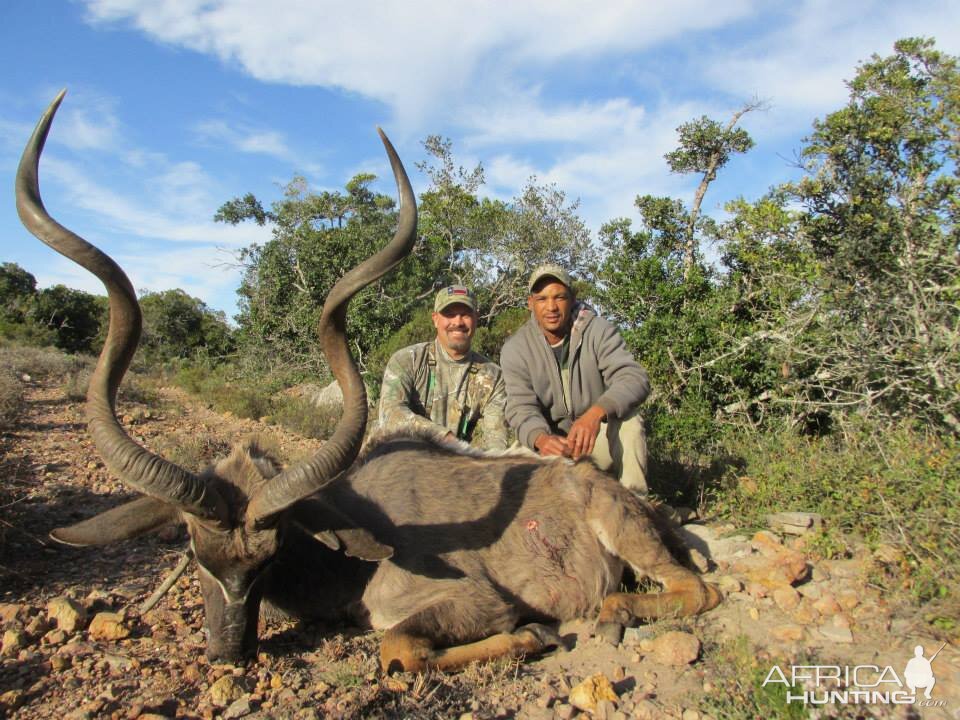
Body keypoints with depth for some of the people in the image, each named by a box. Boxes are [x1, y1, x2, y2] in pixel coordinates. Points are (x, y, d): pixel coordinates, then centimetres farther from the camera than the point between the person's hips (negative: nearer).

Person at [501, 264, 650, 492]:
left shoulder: (598, 330, -10)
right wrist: (540, 438, -40)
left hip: (599, 437, 0)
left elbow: (634, 378, -23)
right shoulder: (515, 348, -8)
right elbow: (521, 407, -15)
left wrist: (596, 413, -44)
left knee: (628, 421, -29)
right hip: (552, 442, 1)